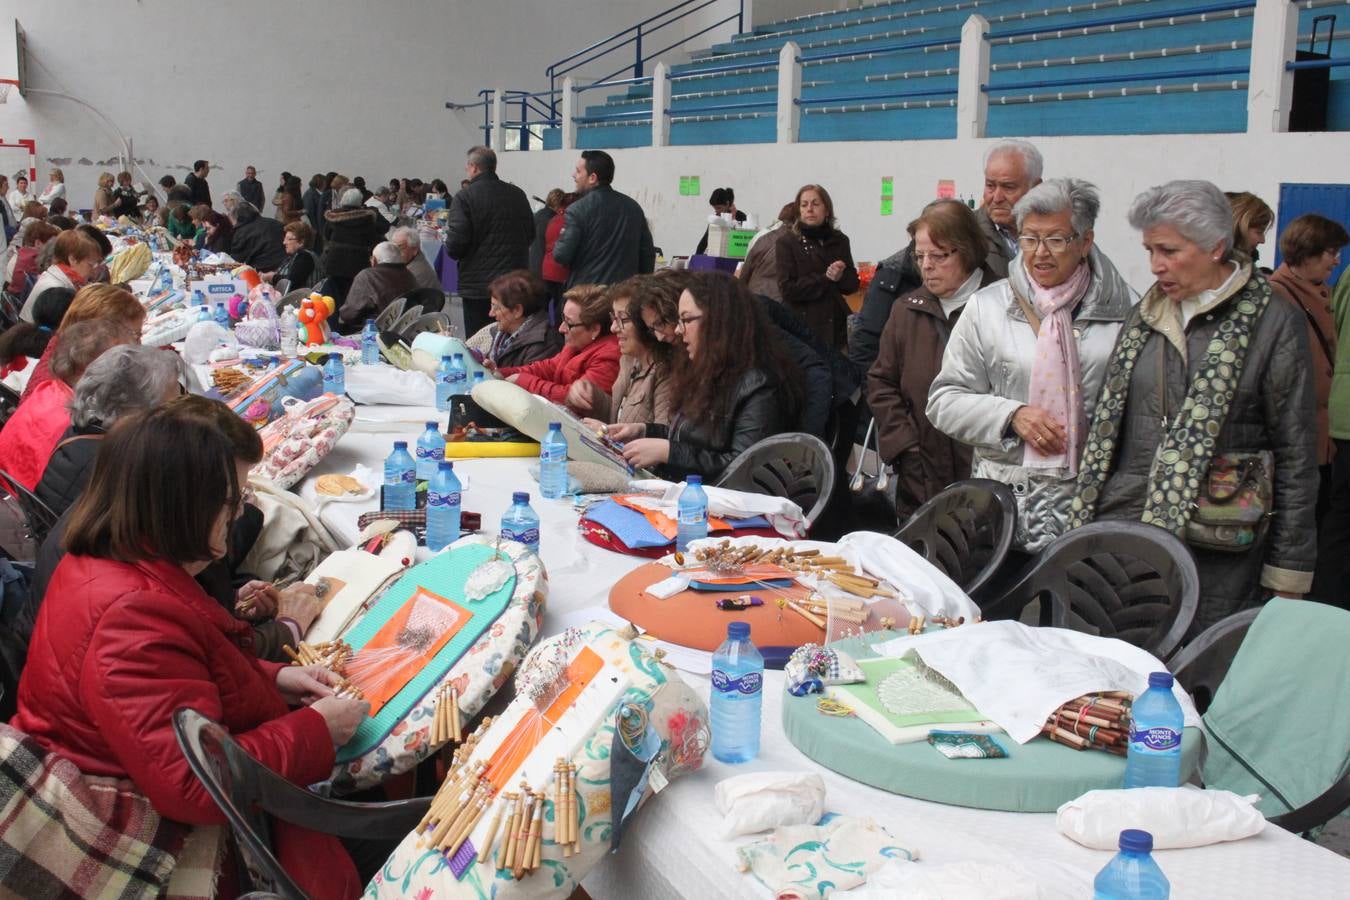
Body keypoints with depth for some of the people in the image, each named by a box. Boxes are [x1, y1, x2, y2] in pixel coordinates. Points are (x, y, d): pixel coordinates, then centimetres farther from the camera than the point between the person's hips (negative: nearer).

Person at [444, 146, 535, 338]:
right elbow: (530, 235, 15)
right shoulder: (518, 195, 5)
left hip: (478, 286, -5)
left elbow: (454, 248, -15)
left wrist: (448, 227, 6)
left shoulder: (465, 198, -10)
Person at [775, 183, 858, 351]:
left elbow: (853, 284, 12)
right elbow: (788, 289, -11)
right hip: (802, 327, -4)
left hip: (836, 326, 4)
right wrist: (825, 279, -11)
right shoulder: (787, 243, -1)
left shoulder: (839, 240, 12)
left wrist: (840, 277, -9)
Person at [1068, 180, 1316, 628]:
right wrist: (1083, 522, 12)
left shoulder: (1274, 322, -2)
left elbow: (1296, 458, -2)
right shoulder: (1144, 317, 13)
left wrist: (1287, 575, -4)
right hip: (1120, 536, 4)